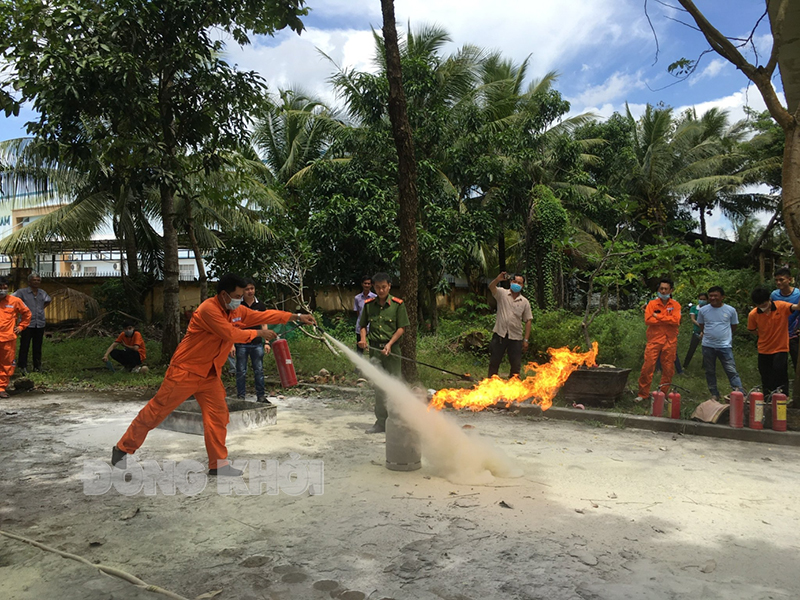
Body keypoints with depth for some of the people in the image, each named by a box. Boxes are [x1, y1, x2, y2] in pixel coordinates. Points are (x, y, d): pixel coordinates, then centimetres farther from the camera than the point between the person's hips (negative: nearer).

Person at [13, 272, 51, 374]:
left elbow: (49, 300, 29)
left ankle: (37, 366, 19)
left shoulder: (42, 293, 10)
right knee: (24, 346, -2)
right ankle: (22, 366, 6)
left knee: (38, 347, 10)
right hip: (27, 323, -4)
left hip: (40, 324, 4)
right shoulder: (22, 292, -4)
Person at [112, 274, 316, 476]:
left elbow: (263, 315, 2)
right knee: (157, 410, 2)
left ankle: (218, 464, 8)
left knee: (218, 414, 2)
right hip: (185, 370, -8)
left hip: (210, 374, 8)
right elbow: (231, 334, -27)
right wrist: (259, 333, -13)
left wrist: (297, 317, -4)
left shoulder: (236, 311, 3)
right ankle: (122, 448, 19)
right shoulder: (208, 309, -23)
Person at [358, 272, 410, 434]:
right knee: (378, 387, 9)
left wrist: (389, 344, -15)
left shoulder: (397, 304, -3)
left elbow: (401, 328, -4)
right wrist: (363, 339, -4)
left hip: (392, 349, -3)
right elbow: (363, 325, 16)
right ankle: (381, 422, 18)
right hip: (374, 348, 3)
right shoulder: (368, 304, 7)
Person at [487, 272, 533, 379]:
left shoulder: (525, 302, 8)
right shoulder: (502, 293, 3)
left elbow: (528, 321, 7)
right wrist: (498, 279, -39)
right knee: (494, 362, 5)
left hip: (516, 337, 2)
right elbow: (491, 287, -17)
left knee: (516, 365, 5)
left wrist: (526, 340, 0)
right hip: (499, 334, -2)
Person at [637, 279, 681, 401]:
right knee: (647, 367, -5)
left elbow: (676, 320, -10)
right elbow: (648, 320, -8)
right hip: (654, 340, -1)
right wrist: (667, 320, -9)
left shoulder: (675, 305, 7)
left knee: (668, 369, 4)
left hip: (670, 341, 1)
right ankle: (643, 394, 4)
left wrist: (658, 316, -9)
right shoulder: (652, 303, 5)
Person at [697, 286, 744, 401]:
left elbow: (734, 327, 12)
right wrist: (708, 335, 11)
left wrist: (724, 335, 13)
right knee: (710, 372, 9)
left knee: (731, 371, -7)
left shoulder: (730, 310, -1)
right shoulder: (703, 310, 2)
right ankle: (714, 394, 20)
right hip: (708, 346, 2)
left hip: (725, 346, -2)